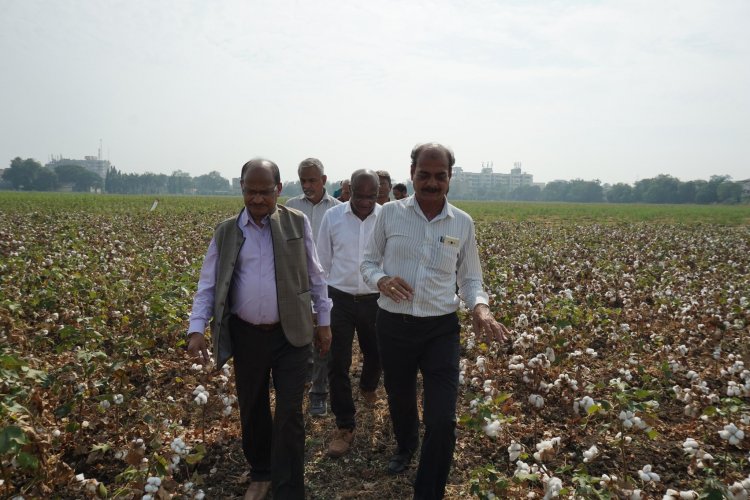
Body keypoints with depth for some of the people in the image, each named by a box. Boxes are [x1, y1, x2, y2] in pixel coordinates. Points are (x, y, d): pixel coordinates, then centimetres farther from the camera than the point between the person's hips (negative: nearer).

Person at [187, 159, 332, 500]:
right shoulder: (226, 232, 1)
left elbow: (315, 276, 5)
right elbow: (208, 284, 1)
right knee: (252, 410, 17)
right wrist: (196, 329, -12)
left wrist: (324, 321, 6)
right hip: (246, 335, 2)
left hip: (291, 334, -2)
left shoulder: (297, 223, -2)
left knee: (289, 415, 1)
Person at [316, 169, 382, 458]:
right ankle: (345, 426, 15)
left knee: (375, 354, 21)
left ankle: (368, 388, 55)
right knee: (338, 364, 0)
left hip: (375, 301, 1)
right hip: (340, 300, 0)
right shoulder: (332, 217, -5)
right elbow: (322, 263, 3)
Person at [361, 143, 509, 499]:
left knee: (442, 421, -6)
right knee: (399, 397, 23)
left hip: (441, 328, -1)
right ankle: (405, 446, 57)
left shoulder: (463, 223, 0)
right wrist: (381, 280, -17)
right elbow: (368, 262, 6)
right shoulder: (389, 213, -3)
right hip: (393, 325, 1)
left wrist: (479, 307, -15)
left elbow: (470, 279, 6)